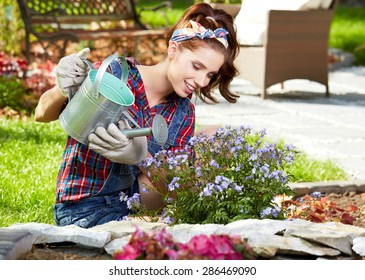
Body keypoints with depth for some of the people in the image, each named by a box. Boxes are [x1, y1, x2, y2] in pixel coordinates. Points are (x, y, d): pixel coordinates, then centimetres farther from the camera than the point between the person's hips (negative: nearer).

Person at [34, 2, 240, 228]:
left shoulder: (183, 114, 2)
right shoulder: (113, 75, -12)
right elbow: (43, 115, -3)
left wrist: (142, 157, -31)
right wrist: (63, 91, -27)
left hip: (137, 208, 6)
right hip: (86, 208, -6)